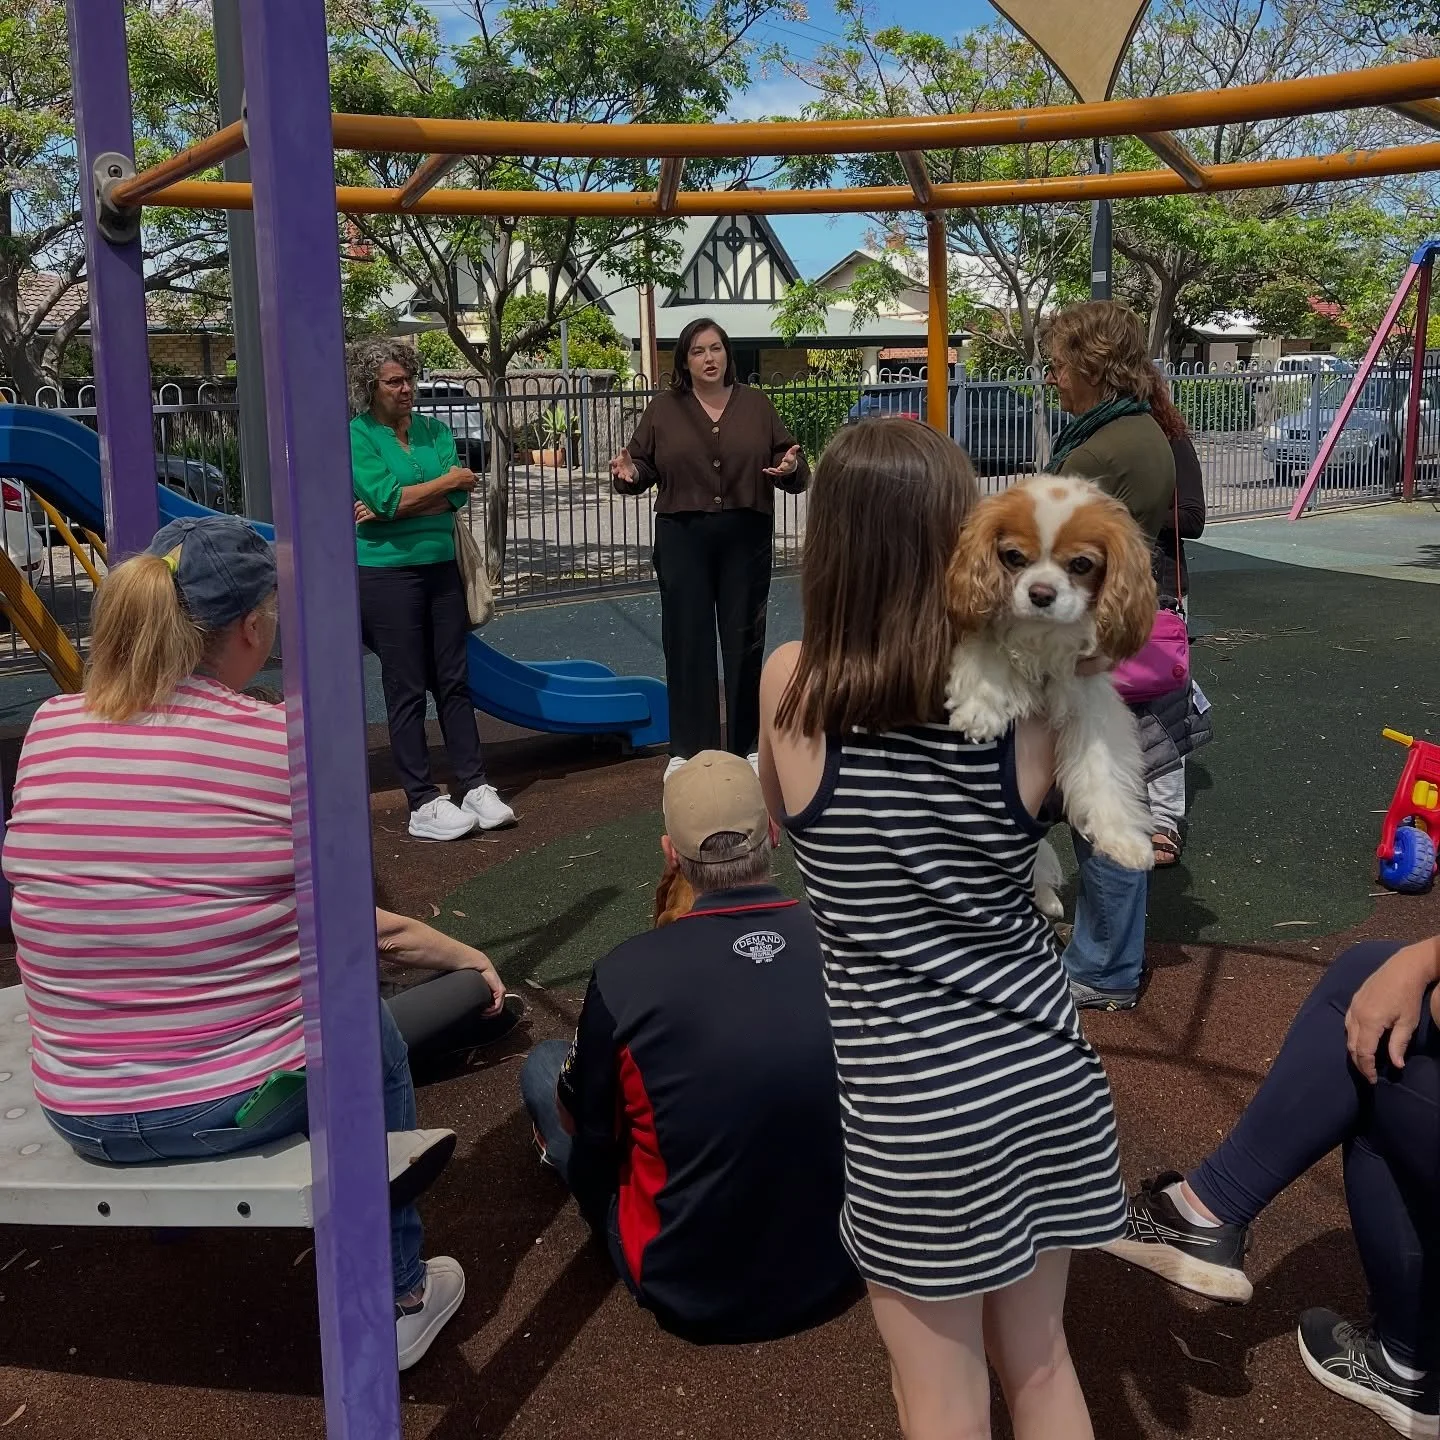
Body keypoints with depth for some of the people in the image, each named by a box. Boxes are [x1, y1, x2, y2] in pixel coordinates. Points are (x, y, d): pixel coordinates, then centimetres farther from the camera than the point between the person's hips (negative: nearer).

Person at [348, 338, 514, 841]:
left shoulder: (434, 431, 9)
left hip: (441, 568, 5)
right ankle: (423, 804, 5)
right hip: (387, 574, -5)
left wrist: (389, 510, -15)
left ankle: (475, 787, 14)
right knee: (406, 689, 0)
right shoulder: (357, 436, -5)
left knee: (454, 682, 8)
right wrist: (451, 479, -6)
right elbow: (389, 497, -18)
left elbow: (457, 499, -5)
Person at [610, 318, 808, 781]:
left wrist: (790, 468, -17)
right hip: (683, 538, -1)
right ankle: (688, 749, 11)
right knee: (687, 640, 1)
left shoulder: (756, 405, 6)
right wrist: (629, 474, -17)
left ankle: (745, 746, 19)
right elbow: (644, 466, 5)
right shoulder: (663, 409, 4)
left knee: (744, 639, 7)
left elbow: (790, 462, 5)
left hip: (745, 537, 1)